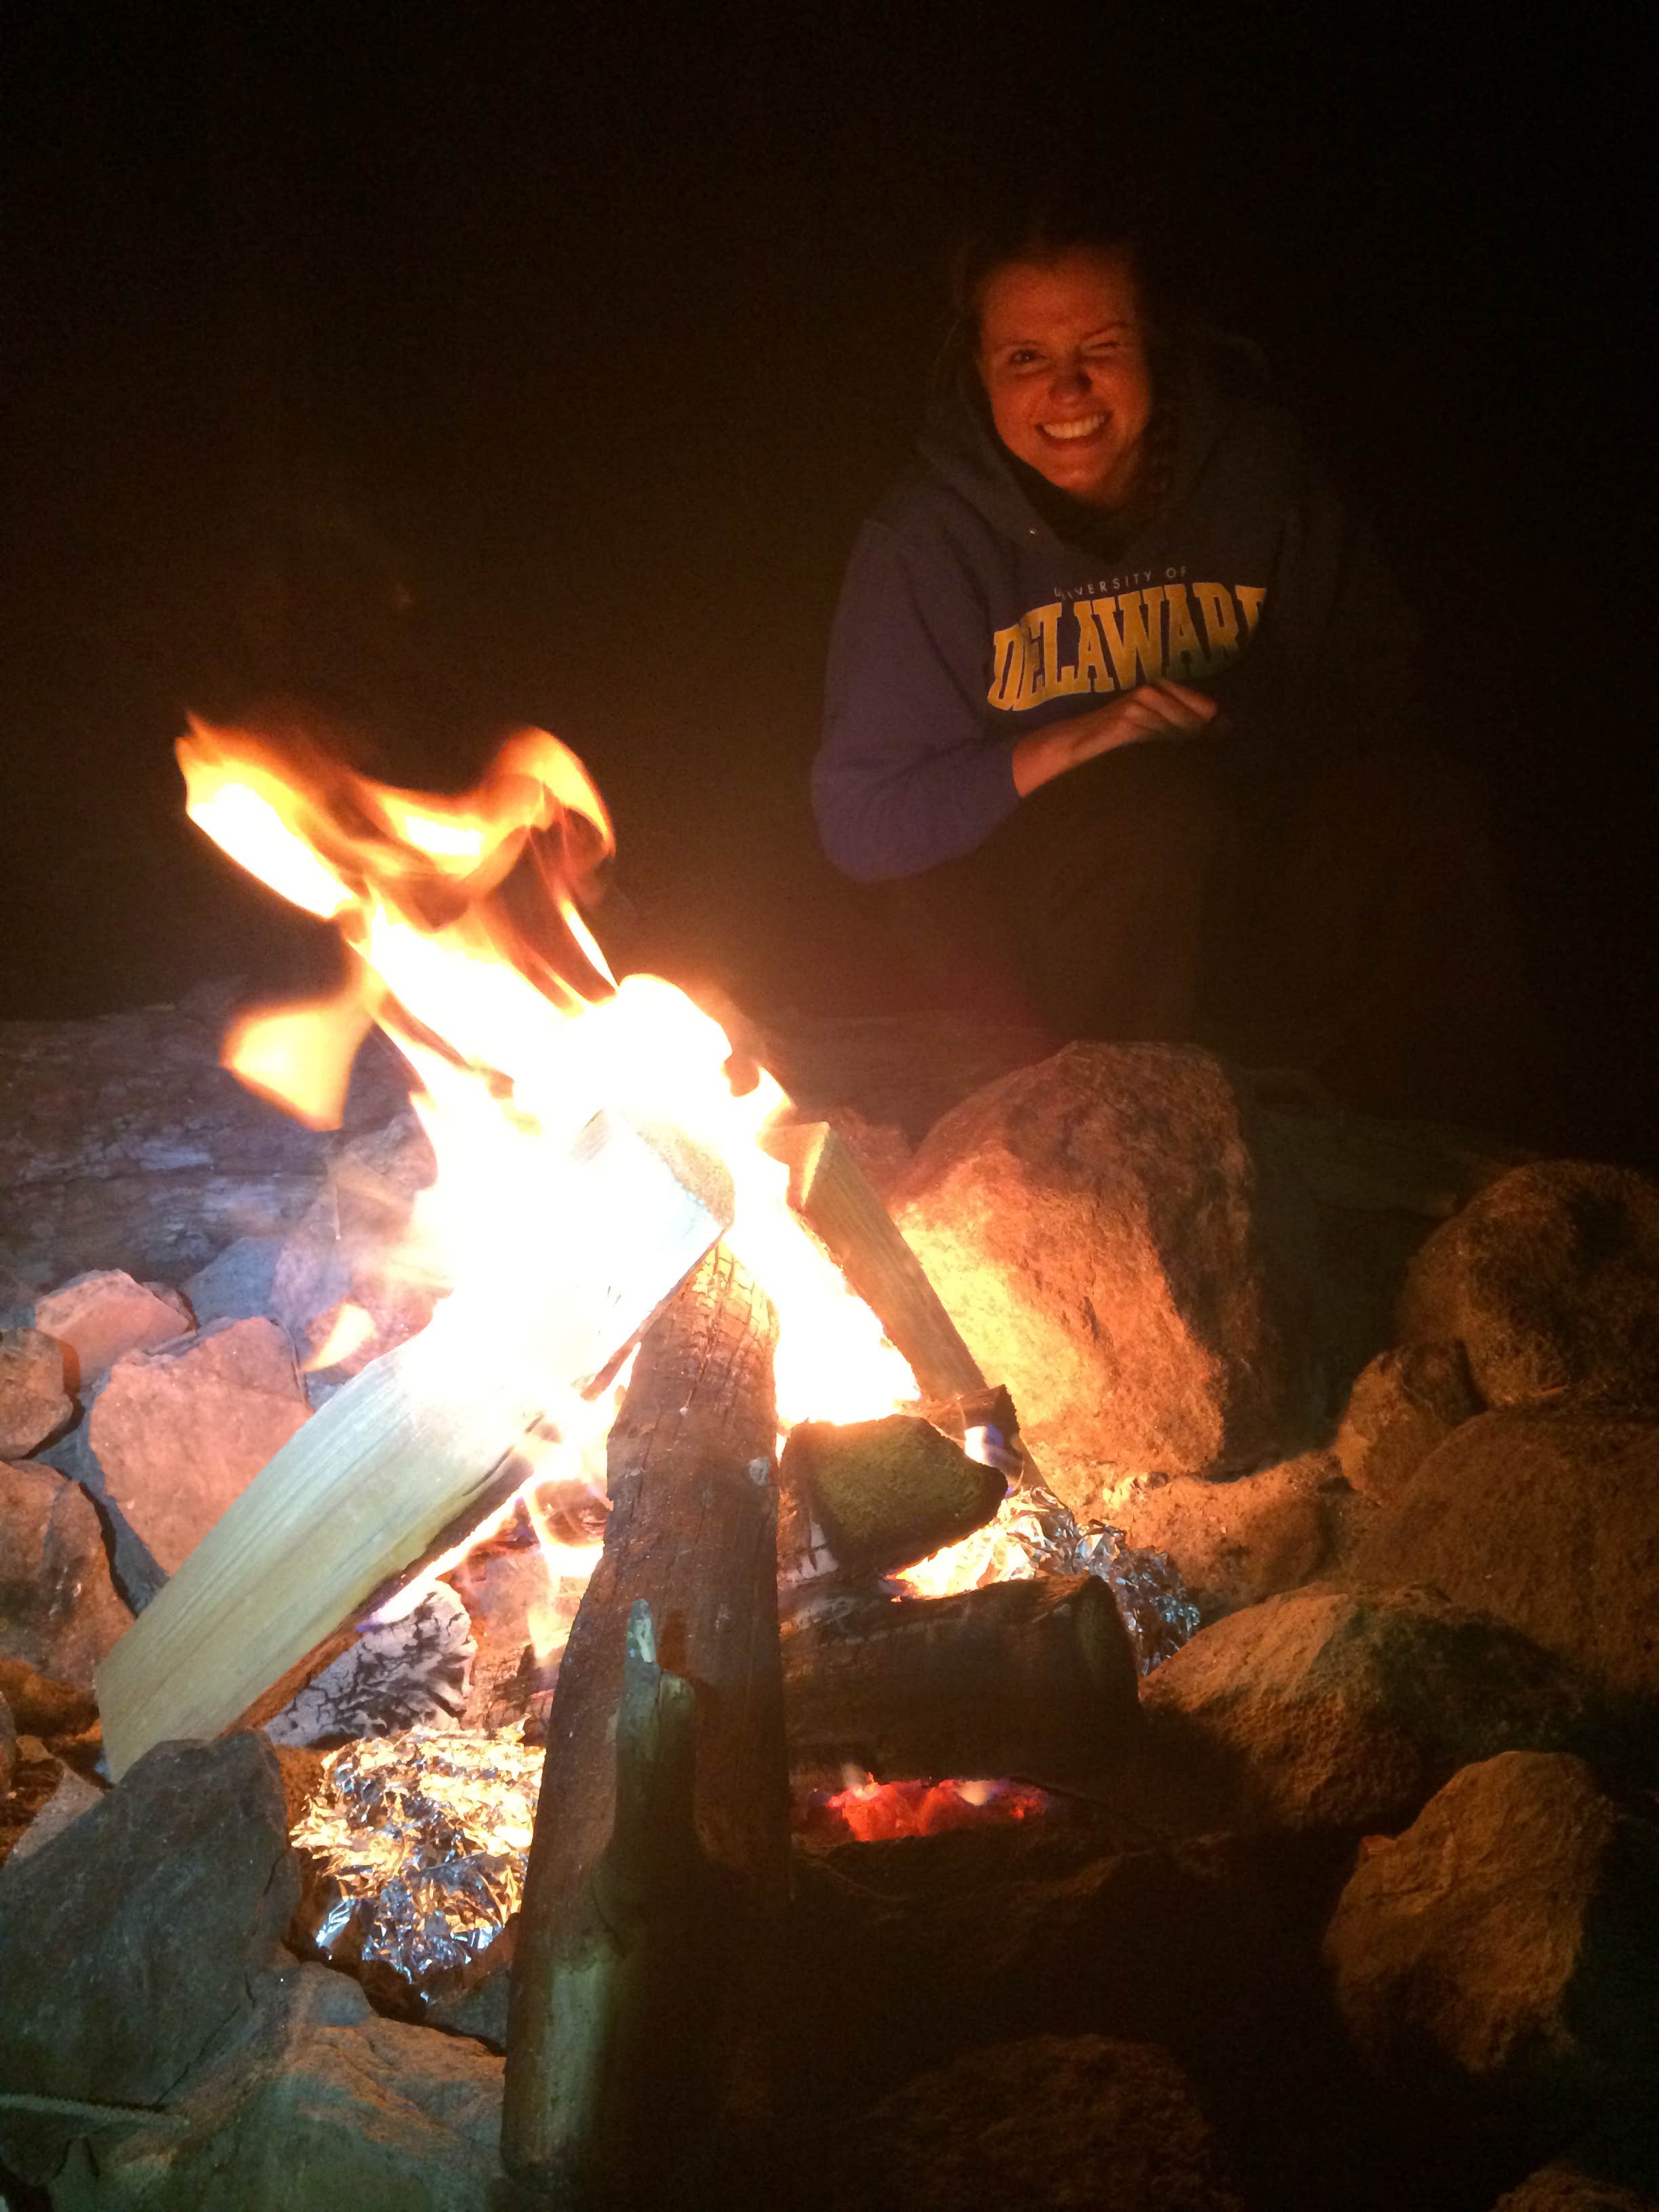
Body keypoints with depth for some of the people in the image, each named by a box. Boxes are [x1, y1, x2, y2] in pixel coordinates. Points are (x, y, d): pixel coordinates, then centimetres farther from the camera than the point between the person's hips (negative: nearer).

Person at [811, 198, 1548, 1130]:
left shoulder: (1256, 468, 0)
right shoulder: (926, 541, -8)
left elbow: (1384, 683, 6)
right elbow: (861, 819, -11)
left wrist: (1255, 722, -16)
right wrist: (1063, 749, -24)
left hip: (1245, 850, 3)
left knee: (1423, 805, -27)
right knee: (1169, 816, -36)